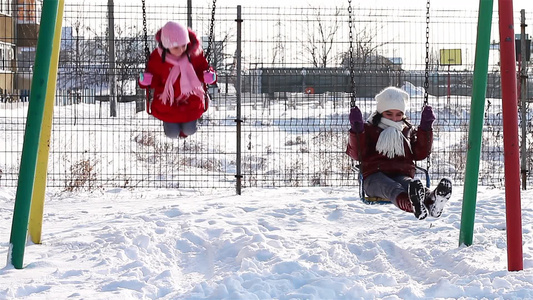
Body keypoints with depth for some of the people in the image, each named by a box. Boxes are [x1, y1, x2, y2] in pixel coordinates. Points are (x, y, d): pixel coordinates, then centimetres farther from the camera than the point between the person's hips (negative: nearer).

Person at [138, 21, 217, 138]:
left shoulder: (195, 53, -15)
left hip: (190, 99, 1)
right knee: (172, 133, -4)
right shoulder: (157, 57, -18)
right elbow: (155, 79, -5)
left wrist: (209, 75, -22)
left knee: (189, 130, -5)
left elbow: (203, 68, 0)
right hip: (167, 100, -1)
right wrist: (146, 81, -28)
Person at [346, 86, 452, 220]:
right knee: (392, 188, -43)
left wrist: (425, 128, 9)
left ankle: (430, 199, -76)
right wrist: (357, 130, -10)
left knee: (410, 184, -39)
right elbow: (356, 154, 5)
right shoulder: (369, 129, 18)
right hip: (374, 176, -3)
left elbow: (420, 154, 17)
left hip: (401, 175, 3)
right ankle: (410, 202, -80)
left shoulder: (408, 130, 27)